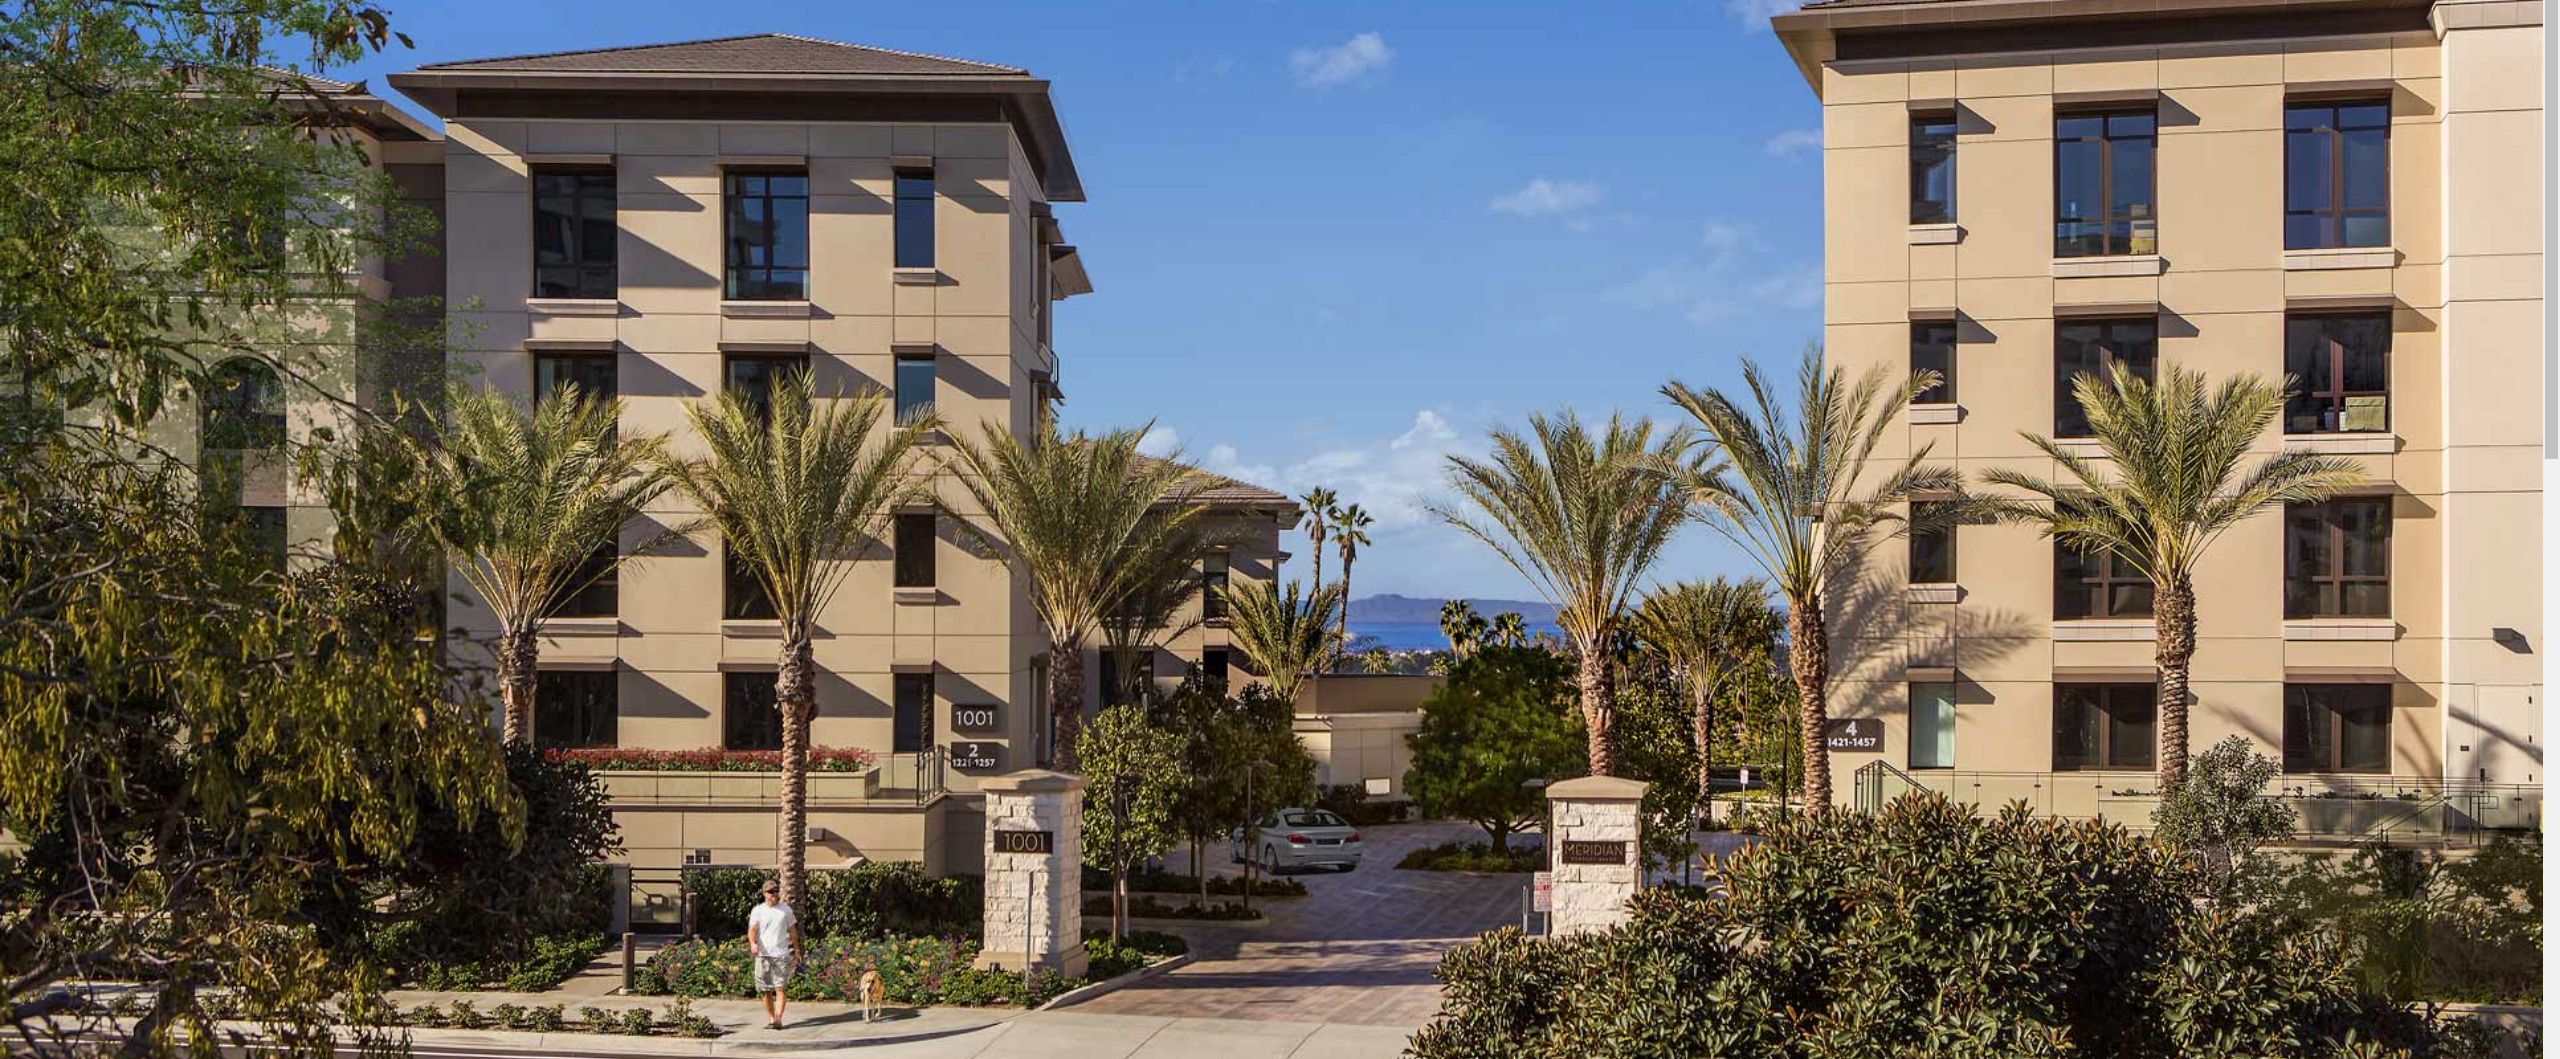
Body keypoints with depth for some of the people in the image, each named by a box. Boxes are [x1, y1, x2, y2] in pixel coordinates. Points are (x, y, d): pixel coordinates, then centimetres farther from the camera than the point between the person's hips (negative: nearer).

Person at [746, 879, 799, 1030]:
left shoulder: (786, 909, 10)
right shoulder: (758, 910, 6)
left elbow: (792, 930, 18)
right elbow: (752, 929, -3)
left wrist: (797, 949, 19)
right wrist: (752, 943, -23)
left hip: (781, 954, 0)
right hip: (763, 955, 0)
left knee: (780, 988, -12)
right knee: (766, 990, 4)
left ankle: (778, 1018, -19)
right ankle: (770, 1018, 16)